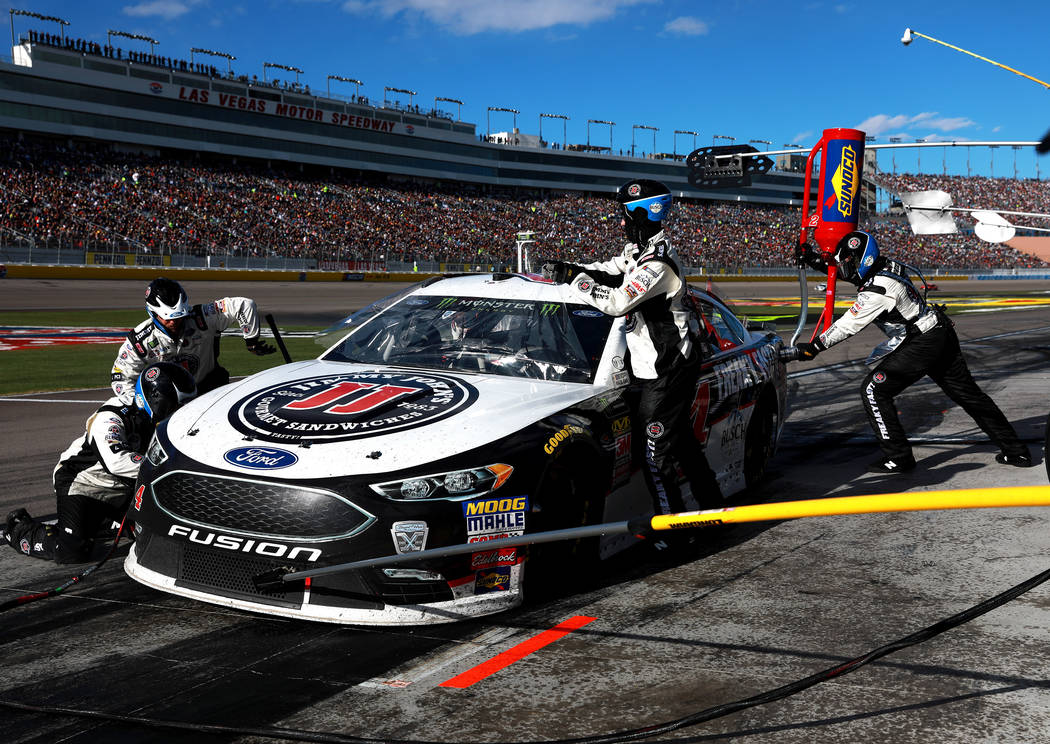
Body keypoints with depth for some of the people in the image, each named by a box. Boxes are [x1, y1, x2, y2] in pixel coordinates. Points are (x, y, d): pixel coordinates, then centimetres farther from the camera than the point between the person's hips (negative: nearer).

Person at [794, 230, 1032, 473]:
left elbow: (848, 325, -19)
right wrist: (814, 260, 12)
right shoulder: (884, 266, 4)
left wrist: (814, 347, -14)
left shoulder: (878, 290, -21)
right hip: (942, 334, 10)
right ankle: (1016, 451, 26)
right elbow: (845, 272, 20)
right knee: (968, 393, 18)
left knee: (873, 390, -4)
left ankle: (898, 458, -2)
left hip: (922, 344, -10)